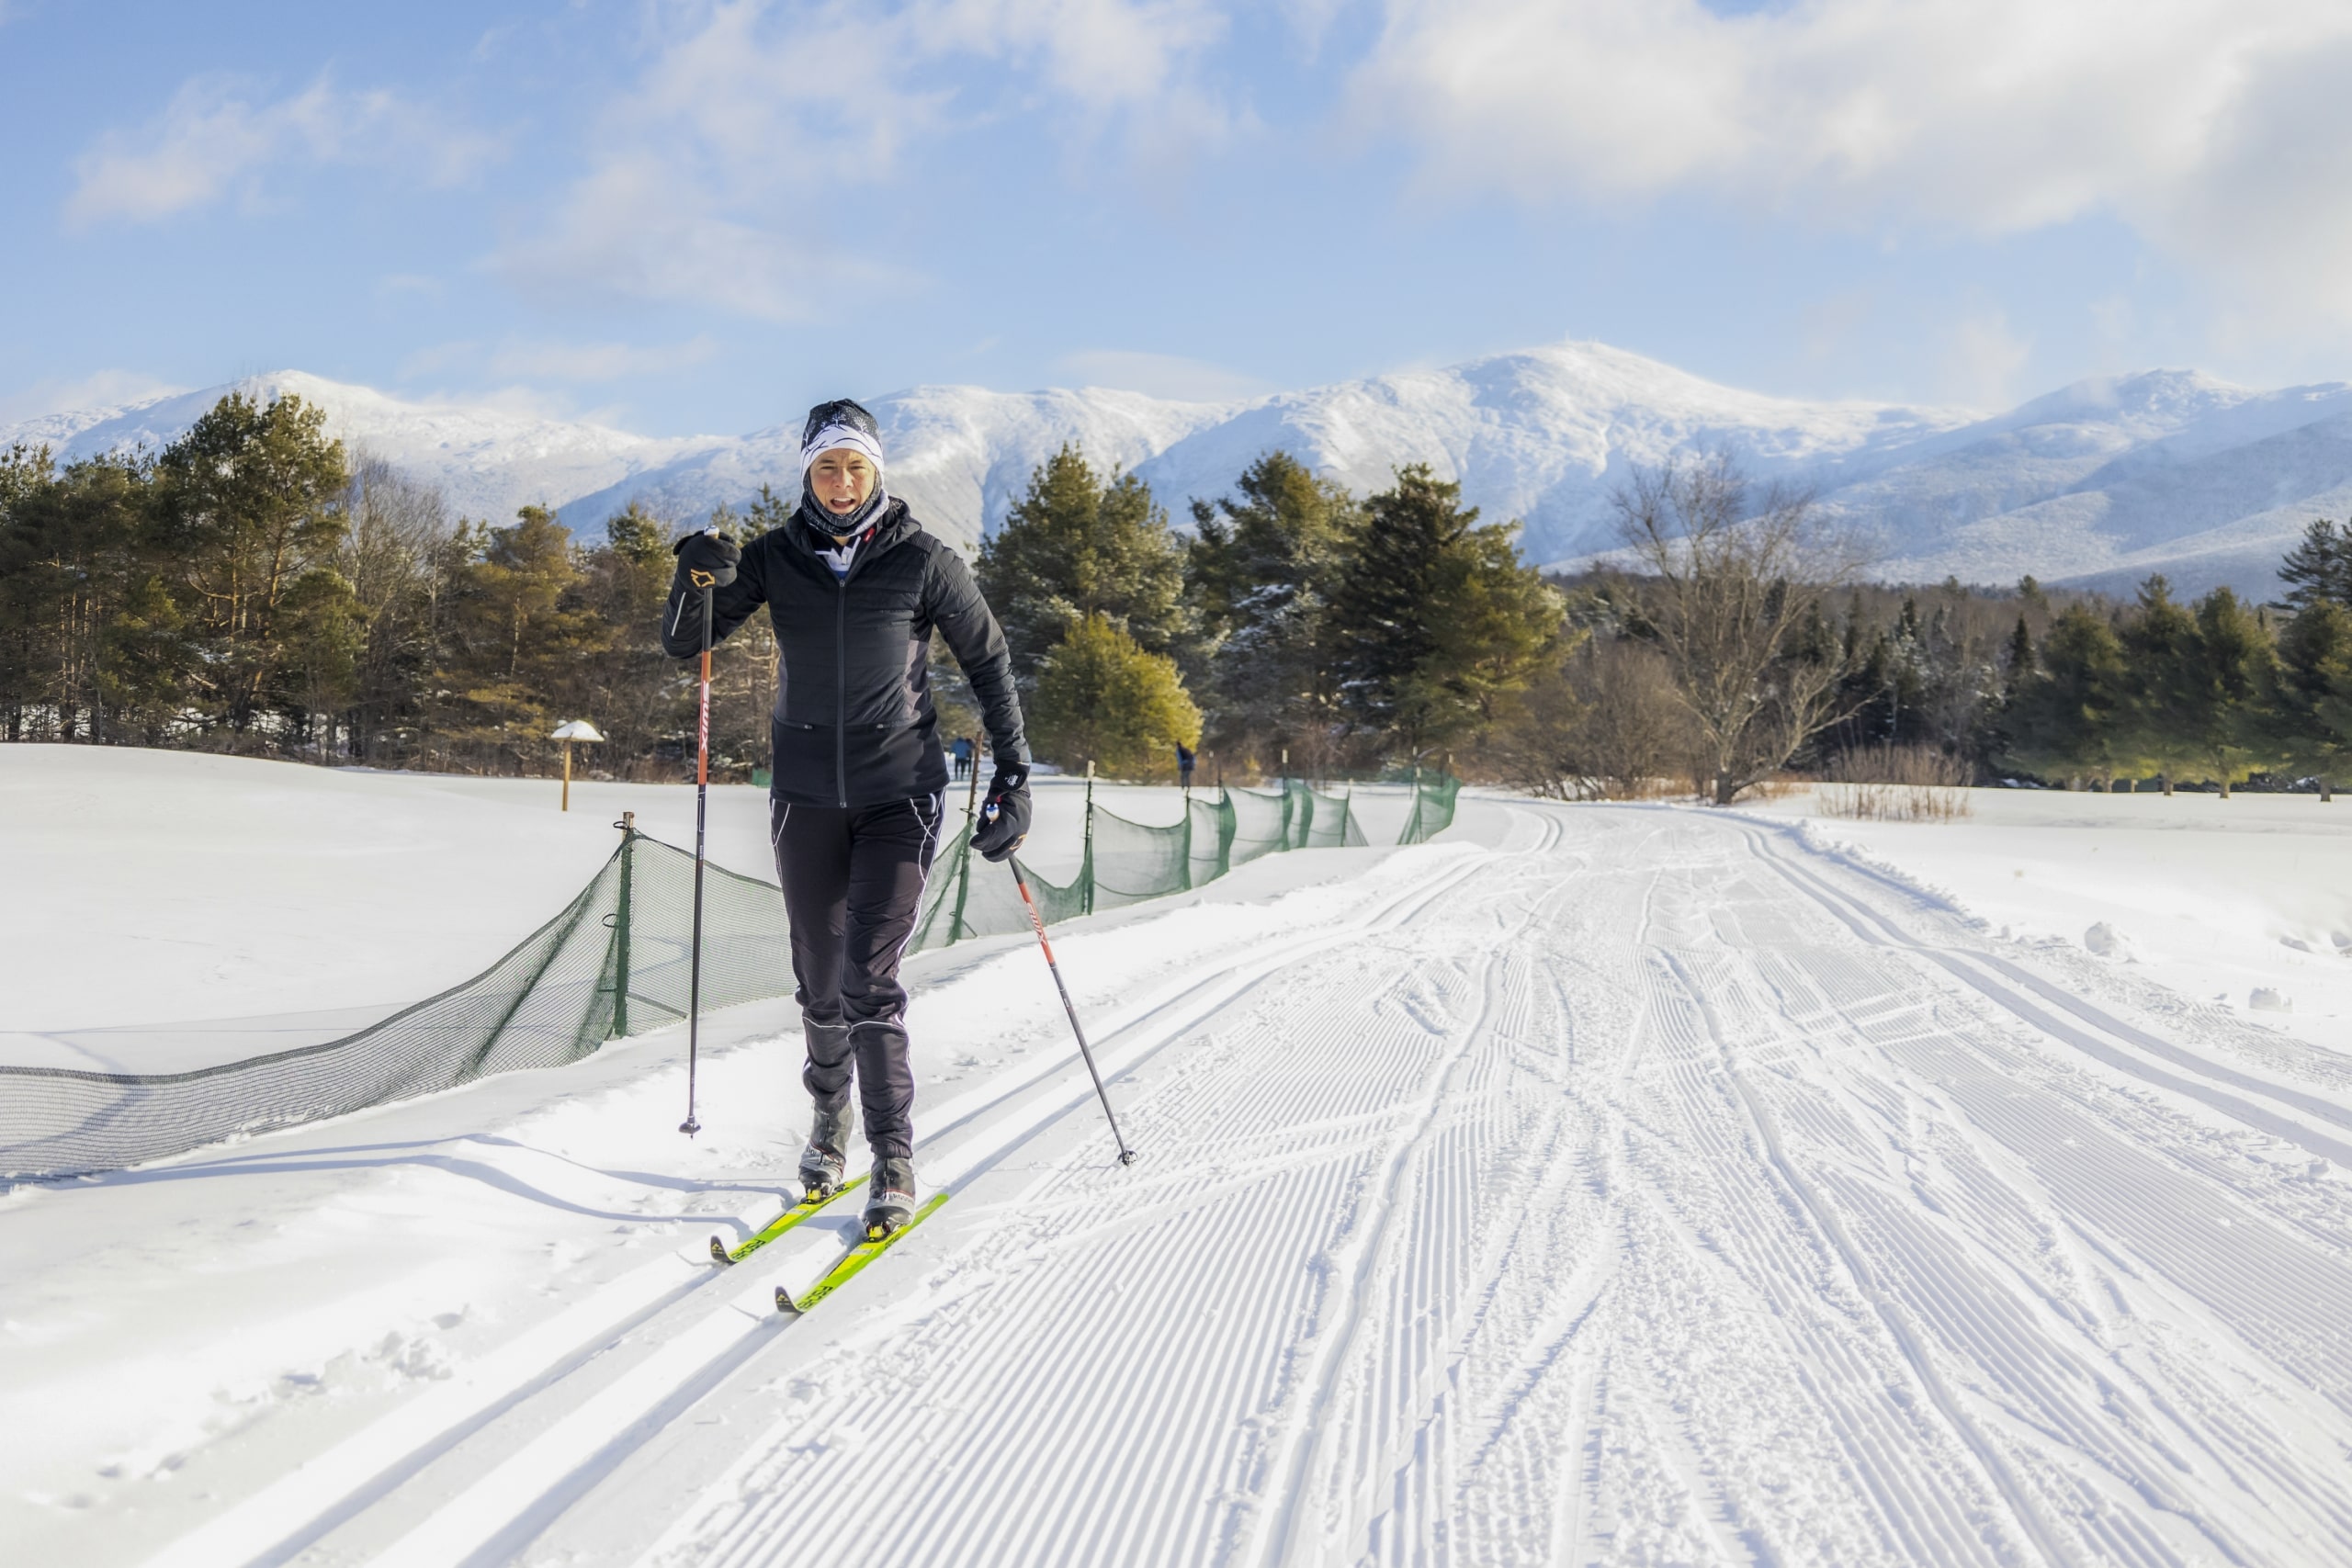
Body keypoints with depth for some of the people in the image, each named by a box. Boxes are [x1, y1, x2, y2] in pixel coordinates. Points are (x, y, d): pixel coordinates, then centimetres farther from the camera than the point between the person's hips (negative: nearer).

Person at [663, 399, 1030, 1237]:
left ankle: (893, 1159, 0)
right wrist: (697, 580, -21)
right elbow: (684, 643, 1)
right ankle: (830, 1112, 37)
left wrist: (1012, 778, -2)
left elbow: (989, 664, 1)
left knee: (870, 977, -12)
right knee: (819, 980, 11)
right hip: (807, 795, 3)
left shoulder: (922, 561, -6)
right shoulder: (776, 557, 0)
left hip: (900, 795, -3)